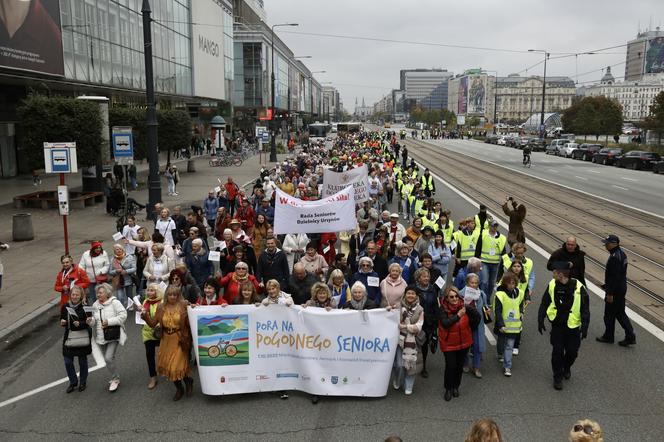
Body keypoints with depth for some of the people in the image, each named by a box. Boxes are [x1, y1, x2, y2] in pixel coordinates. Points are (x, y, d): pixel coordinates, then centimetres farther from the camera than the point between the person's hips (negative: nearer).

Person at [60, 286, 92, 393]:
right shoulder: (65, 306, 0)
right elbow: (62, 321, 13)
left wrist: (80, 323, -25)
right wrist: (62, 322, -9)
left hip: (82, 338, -3)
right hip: (69, 337, 3)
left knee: (82, 361, 10)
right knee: (68, 362, 4)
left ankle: (82, 382, 30)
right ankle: (73, 382, 26)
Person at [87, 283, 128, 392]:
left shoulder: (115, 302, -11)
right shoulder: (95, 305, 7)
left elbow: (123, 316, -16)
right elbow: (95, 320, 16)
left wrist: (109, 322, -23)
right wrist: (91, 321, -8)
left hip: (113, 336, -6)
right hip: (101, 337, 6)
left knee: (109, 358, -15)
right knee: (107, 359, 15)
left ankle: (115, 379, 4)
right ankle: (115, 378, 34)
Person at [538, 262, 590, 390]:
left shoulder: (578, 288, -15)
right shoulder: (552, 285, -6)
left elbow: (585, 309, -8)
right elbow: (544, 304, 4)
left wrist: (584, 327, -12)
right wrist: (540, 320, 2)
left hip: (573, 326, -1)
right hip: (557, 325, 1)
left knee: (572, 351, 8)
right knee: (557, 351, 0)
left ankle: (566, 368, 40)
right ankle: (558, 377, 17)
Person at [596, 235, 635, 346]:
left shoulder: (614, 257, -24)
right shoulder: (621, 253, 8)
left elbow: (615, 277, -25)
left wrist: (610, 293, -21)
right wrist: (607, 285, 24)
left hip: (615, 290, -10)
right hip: (622, 288, 10)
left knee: (609, 314, 6)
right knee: (620, 313, 17)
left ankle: (608, 337, 21)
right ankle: (630, 336, 17)